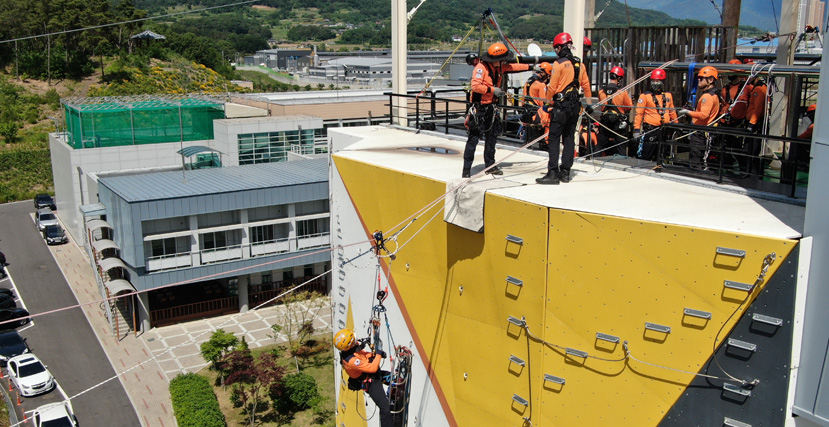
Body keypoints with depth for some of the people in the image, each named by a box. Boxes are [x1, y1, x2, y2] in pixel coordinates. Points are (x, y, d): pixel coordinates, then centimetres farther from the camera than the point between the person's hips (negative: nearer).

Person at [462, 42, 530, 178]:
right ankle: (466, 169, -5)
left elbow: (513, 67, 25)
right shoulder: (481, 67, -18)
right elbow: (475, 86, -26)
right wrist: (492, 90, -21)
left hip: (491, 107, 9)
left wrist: (531, 67, 27)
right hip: (479, 107, -9)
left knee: (492, 136, 13)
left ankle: (490, 165, 24)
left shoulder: (500, 67, 8)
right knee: (474, 137, -9)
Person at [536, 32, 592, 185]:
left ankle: (553, 173, -10)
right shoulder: (579, 64, 10)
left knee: (553, 139, -5)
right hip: (575, 106, 7)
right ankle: (565, 172, 14)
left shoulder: (559, 63, -10)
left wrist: (548, 102, 1)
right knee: (569, 139, 11)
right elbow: (586, 85, 15)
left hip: (561, 106, -7)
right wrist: (589, 104, 23)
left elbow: (552, 86, -11)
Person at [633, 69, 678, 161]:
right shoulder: (645, 96, -2)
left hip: (664, 130, 5)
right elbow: (639, 114, -6)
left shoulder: (668, 96, 12)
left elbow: (672, 112, 21)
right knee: (645, 157, -7)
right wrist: (636, 130, -13)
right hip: (650, 130, -5)